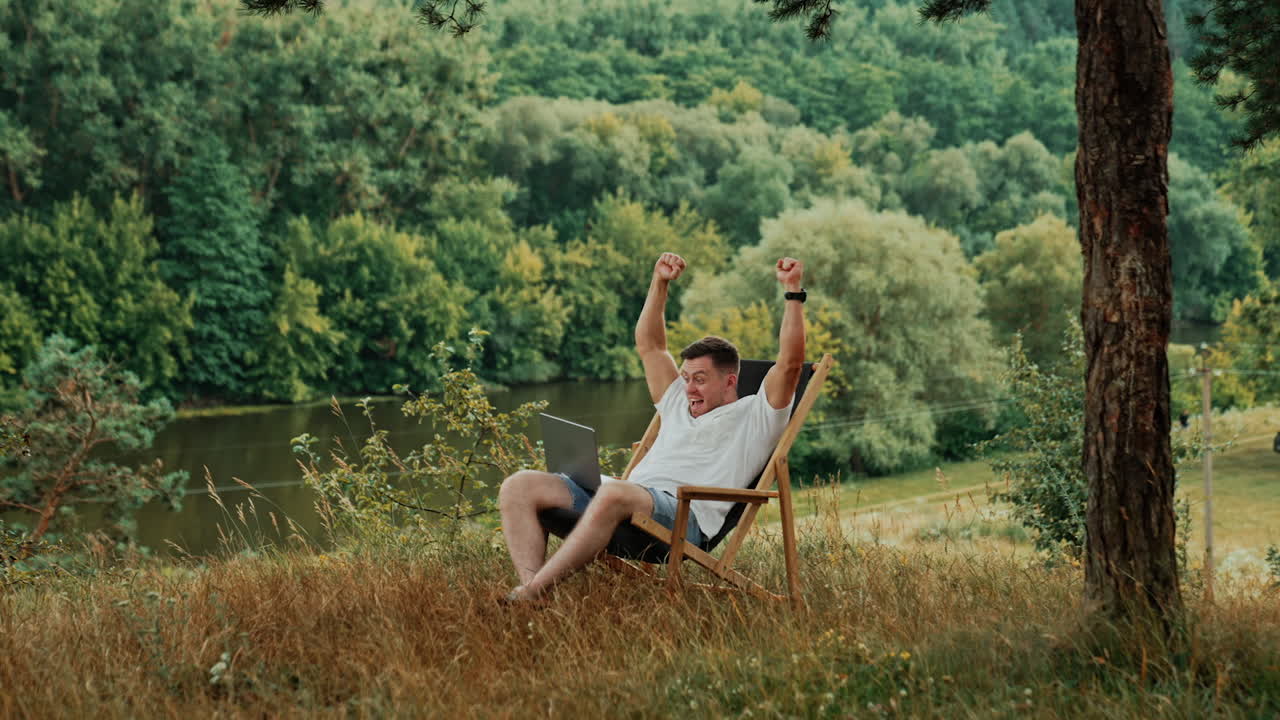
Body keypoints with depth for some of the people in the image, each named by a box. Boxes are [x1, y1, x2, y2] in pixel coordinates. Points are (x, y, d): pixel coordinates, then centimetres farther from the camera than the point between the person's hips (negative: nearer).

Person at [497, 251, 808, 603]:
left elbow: (790, 363, 4)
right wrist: (659, 283, 35)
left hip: (685, 512, -7)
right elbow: (649, 345, 40)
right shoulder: (678, 404, 35)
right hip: (631, 492, 8)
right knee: (519, 486, -11)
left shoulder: (754, 416, 16)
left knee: (613, 494, -42)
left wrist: (793, 292, 2)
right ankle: (530, 587, -32)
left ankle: (530, 592, -43)